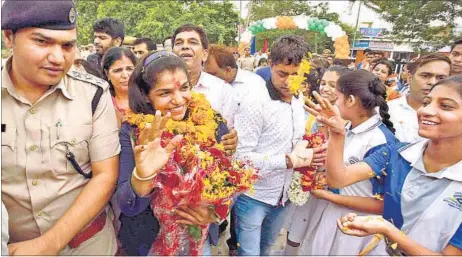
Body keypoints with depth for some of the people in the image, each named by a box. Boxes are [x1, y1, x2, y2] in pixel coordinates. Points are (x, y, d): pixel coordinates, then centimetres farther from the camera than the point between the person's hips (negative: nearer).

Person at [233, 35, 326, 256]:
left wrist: (306, 155, -6)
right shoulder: (255, 102, -21)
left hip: (283, 196, 7)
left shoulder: (299, 104, 2)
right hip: (253, 197, -6)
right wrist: (290, 160, -23)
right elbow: (241, 157, -23)